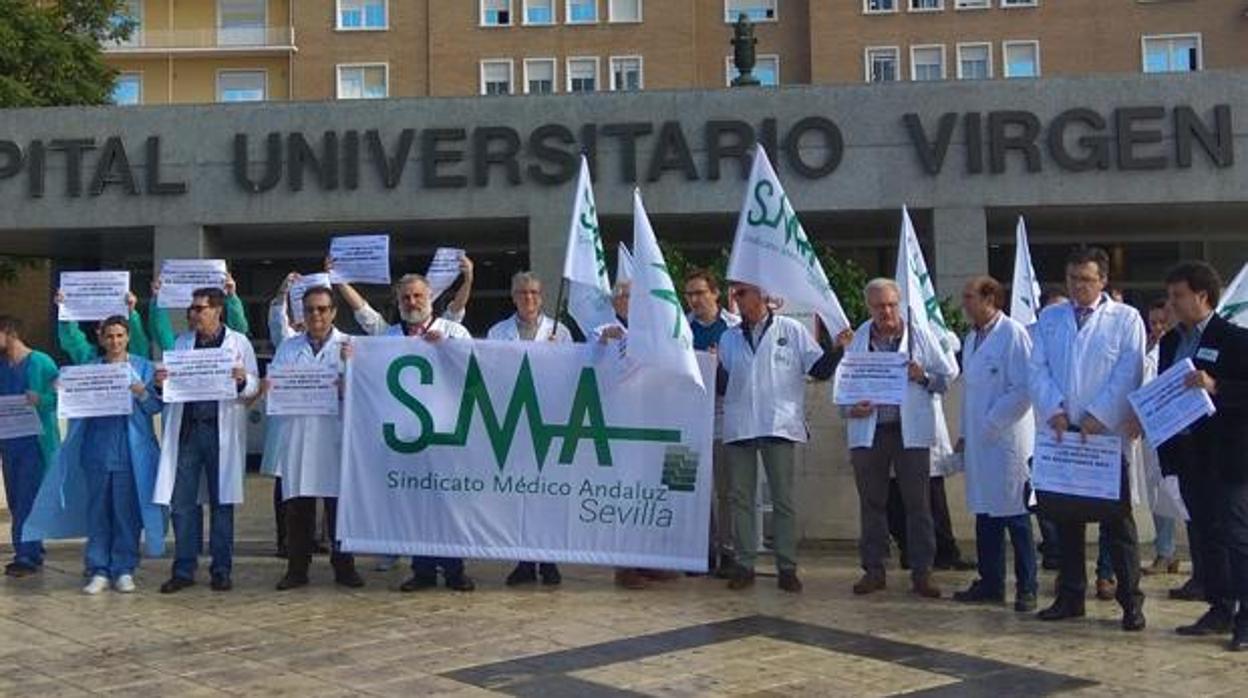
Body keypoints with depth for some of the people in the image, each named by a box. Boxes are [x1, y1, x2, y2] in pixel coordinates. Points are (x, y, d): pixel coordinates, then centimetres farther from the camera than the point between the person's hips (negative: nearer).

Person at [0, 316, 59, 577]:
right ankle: (32, 553, 18)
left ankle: (26, 556, -8)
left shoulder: (40, 362, -6)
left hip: (35, 441, -7)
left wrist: (40, 400, -26)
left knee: (27, 500, -9)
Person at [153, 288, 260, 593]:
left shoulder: (239, 343, 6)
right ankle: (184, 570, 10)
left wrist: (242, 381, -19)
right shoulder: (181, 343, 15)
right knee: (182, 502, 2)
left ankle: (221, 570, 11)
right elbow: (171, 385, 16)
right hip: (186, 429, 3)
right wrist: (160, 383, -6)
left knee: (221, 503, 3)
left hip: (221, 429, -3)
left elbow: (253, 388, 3)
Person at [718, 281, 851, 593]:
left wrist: (837, 349, -14)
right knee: (741, 498, 5)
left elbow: (819, 369, 2)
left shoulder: (791, 331, 5)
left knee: (783, 499, 0)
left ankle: (787, 567, 6)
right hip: (738, 426, 4)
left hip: (779, 426, -3)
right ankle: (744, 565, 12)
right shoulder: (729, 338, 15)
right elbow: (722, 386, 14)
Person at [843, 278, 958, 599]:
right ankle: (873, 569, 16)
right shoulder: (856, 341, 7)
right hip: (869, 431, 2)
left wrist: (923, 377, -13)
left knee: (918, 503, -1)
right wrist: (851, 408, -8)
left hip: (911, 431, -1)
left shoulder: (920, 337, 4)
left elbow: (949, 376, 6)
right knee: (872, 502, 7)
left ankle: (922, 572, 6)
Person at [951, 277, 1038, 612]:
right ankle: (990, 583, 21)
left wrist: (992, 423, -15)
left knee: (1015, 516, -2)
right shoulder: (971, 338, 14)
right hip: (978, 442, 8)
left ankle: (1026, 589, 6)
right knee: (985, 515, 12)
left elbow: (1024, 389, -16)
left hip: (1008, 440, -8)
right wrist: (965, 433, 15)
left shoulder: (1013, 334, -11)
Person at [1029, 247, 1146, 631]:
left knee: (1117, 520, 0)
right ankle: (1070, 596, 17)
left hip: (1106, 433, -3)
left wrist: (1099, 416, -14)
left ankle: (1131, 601, 5)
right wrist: (1055, 411, -10)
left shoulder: (1125, 319, 2)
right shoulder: (1049, 318, 12)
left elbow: (1128, 373, -7)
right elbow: (1037, 369, 5)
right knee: (1066, 519, 9)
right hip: (1061, 434, 3)